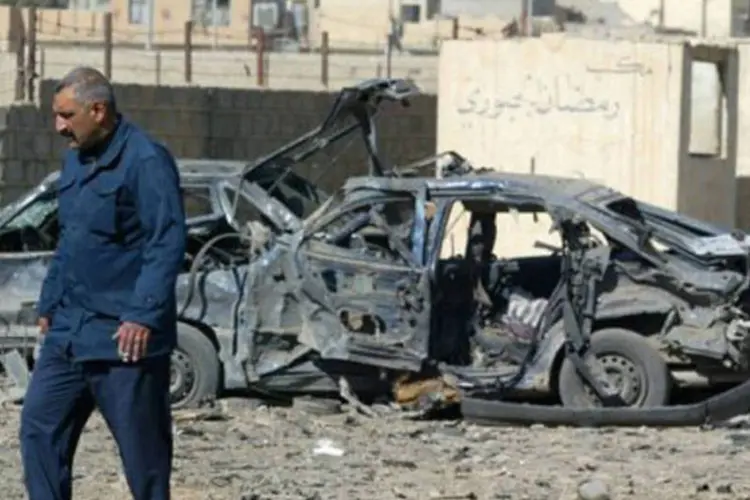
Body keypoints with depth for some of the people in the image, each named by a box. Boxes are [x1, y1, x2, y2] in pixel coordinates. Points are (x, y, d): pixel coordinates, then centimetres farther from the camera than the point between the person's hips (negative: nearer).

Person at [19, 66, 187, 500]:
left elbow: (169, 243, -19)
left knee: (142, 443, -1)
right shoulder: (76, 161, 14)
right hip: (69, 331, 9)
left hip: (125, 337, -9)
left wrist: (144, 315, -24)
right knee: (40, 427, 4)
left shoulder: (146, 161, -14)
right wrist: (50, 304, 21)